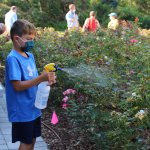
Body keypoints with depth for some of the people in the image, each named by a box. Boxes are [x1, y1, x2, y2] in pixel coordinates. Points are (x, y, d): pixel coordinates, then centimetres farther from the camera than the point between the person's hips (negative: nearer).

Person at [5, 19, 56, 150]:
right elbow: (17, 86, -24)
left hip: (33, 108, 8)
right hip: (22, 110, -8)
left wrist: (45, 79, -7)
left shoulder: (30, 56, 7)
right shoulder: (13, 59, -19)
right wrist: (41, 78, -28)